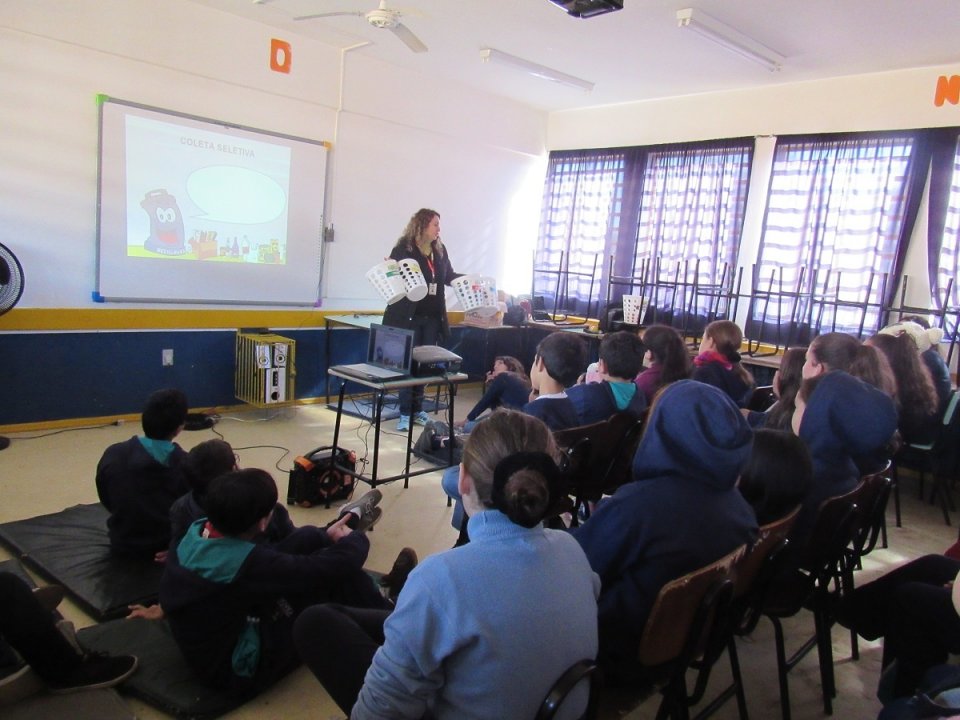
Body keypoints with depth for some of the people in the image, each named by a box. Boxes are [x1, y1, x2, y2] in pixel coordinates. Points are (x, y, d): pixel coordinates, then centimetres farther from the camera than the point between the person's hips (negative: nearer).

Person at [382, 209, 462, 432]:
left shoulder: (440, 249, 10)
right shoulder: (403, 248, -8)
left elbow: (449, 276, 17)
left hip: (433, 317, 6)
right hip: (408, 316, -6)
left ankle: (417, 410, 23)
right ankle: (405, 413, 8)